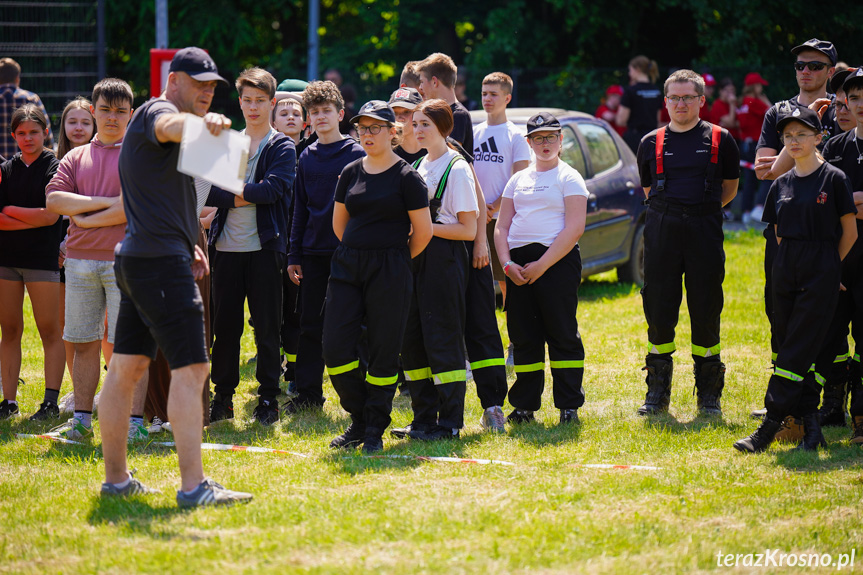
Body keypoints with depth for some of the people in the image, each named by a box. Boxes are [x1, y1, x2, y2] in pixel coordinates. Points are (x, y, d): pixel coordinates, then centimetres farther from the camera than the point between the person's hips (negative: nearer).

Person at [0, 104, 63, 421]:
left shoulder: (54, 167, -2)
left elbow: (51, 215, -11)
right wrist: (32, 220, -9)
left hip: (42, 257, -4)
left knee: (49, 330, -4)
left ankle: (51, 402, -3)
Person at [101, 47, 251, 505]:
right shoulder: (157, 111, -8)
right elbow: (169, 126, -35)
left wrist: (188, 245, 24)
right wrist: (203, 122, -56)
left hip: (137, 260, 11)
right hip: (160, 261, -11)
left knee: (127, 366, 12)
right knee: (190, 368, -13)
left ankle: (115, 478, 18)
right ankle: (193, 486, -17)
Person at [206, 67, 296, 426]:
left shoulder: (282, 148, 3)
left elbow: (273, 188, -14)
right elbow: (209, 192, 0)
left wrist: (235, 190, -10)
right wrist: (244, 196, -14)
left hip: (264, 247, -3)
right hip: (227, 246, 3)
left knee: (267, 327, 1)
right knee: (225, 325, 6)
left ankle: (268, 399, 7)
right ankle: (223, 396, 14)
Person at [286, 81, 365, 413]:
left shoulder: (357, 154, -1)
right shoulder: (307, 158, 12)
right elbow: (300, 208, 16)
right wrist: (294, 255, 11)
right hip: (313, 252, 4)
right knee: (310, 324, 6)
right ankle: (308, 393, 12)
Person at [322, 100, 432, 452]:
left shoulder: (406, 178, -6)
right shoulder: (351, 173, 9)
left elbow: (423, 231, -3)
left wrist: (395, 259, 8)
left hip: (389, 271, -5)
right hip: (348, 265, 5)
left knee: (384, 353, -1)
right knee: (336, 349, -4)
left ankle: (375, 430, 10)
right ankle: (359, 420, 13)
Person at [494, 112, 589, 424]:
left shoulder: (569, 178, 0)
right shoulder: (518, 180, 17)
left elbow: (574, 229, -10)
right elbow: (501, 227, 15)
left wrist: (542, 265, -15)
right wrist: (507, 263, -3)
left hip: (557, 259, -5)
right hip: (518, 263, 5)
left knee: (563, 335, -5)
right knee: (523, 336, 6)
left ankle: (569, 406, -1)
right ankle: (524, 405, 13)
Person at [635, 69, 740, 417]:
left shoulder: (720, 140, 5)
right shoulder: (651, 143, 10)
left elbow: (729, 189, 14)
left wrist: (702, 211, 9)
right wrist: (671, 212, 10)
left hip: (704, 231, -2)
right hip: (661, 231, 2)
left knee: (706, 311, 0)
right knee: (658, 310, 1)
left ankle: (709, 394, 10)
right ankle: (657, 393, 12)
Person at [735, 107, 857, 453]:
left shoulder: (834, 179, -4)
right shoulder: (782, 185, 10)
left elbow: (849, 232, 1)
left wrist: (827, 266, 8)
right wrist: (795, 261, 10)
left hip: (822, 274, -6)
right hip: (786, 270, 6)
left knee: (797, 350, -9)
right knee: (794, 350, 4)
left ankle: (771, 425, -12)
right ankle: (811, 427, 9)